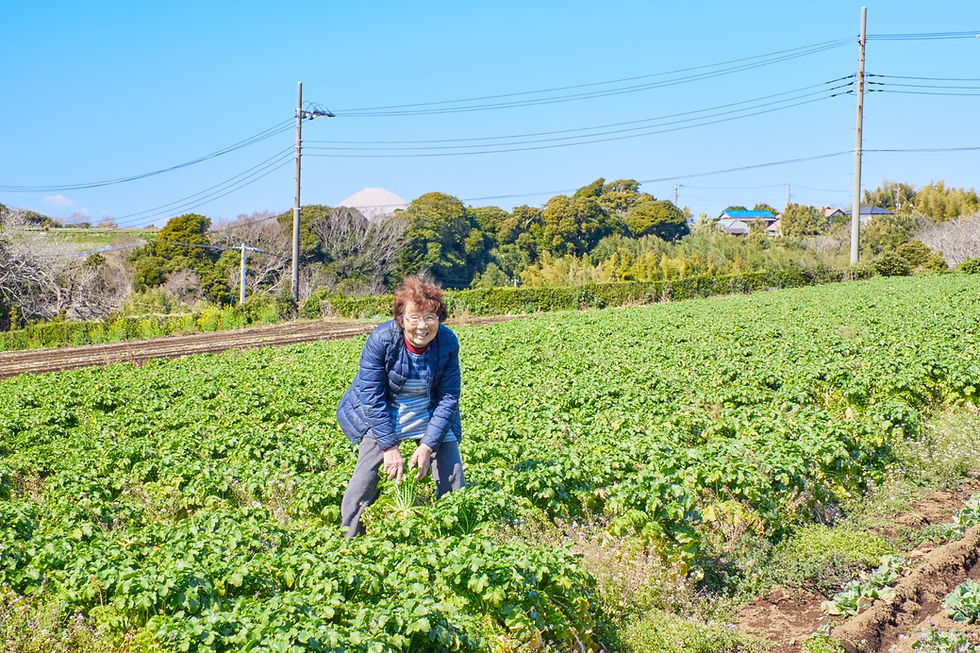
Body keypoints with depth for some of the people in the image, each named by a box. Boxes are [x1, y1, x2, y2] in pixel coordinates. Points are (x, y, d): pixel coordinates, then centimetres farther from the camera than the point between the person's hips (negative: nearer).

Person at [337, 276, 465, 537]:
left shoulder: (448, 342, -19)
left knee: (452, 475, -3)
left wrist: (428, 445, -19)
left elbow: (448, 397, -12)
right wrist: (389, 446, -24)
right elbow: (372, 396, -21)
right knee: (366, 475, -11)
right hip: (382, 415, -2)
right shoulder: (381, 339, -26)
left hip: (430, 414, 2)